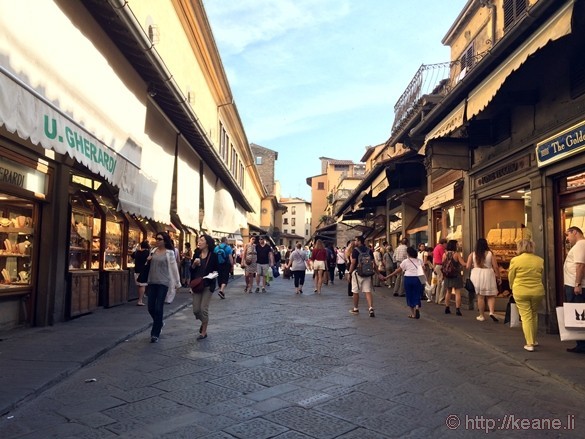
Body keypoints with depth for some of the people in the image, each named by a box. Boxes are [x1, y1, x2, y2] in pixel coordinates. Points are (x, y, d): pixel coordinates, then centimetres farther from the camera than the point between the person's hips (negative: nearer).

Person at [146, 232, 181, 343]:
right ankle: (159, 324, 34)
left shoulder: (169, 253, -5)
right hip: (152, 282, 5)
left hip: (163, 283, -5)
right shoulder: (154, 251, 10)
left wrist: (177, 282, -1)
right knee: (151, 307, 5)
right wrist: (148, 260, 0)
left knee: (158, 308, -5)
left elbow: (174, 268, -3)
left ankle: (155, 334, 6)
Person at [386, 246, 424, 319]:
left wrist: (387, 276, 4)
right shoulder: (419, 261, 9)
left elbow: (397, 271, 0)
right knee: (417, 295, 7)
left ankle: (413, 314, 15)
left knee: (409, 296, 10)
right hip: (417, 278, 2)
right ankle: (417, 308, -21)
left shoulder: (405, 261, 0)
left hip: (408, 278, -2)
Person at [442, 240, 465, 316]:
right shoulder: (456, 254, -13)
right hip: (456, 275, -5)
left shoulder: (445, 254, -1)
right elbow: (463, 264, -17)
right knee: (457, 292, -1)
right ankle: (457, 309, -5)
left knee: (448, 292, 16)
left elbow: (443, 265, 5)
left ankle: (447, 308, 20)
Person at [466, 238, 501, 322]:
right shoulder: (490, 254, -5)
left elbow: (468, 266, -5)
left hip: (476, 275, 1)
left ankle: (482, 316, 16)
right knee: (491, 296, 10)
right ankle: (491, 312, -10)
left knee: (480, 296, 9)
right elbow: (495, 267, -6)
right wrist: (498, 277, 4)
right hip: (488, 275, -1)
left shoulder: (472, 254, -2)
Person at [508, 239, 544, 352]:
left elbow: (511, 277, -1)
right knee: (534, 315, 20)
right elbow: (541, 275, 10)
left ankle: (529, 344, 2)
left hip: (520, 292, -3)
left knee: (526, 317, 3)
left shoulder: (515, 260, -10)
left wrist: (513, 288, 17)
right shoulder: (540, 260, -1)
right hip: (537, 291, 3)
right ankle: (534, 340, 29)